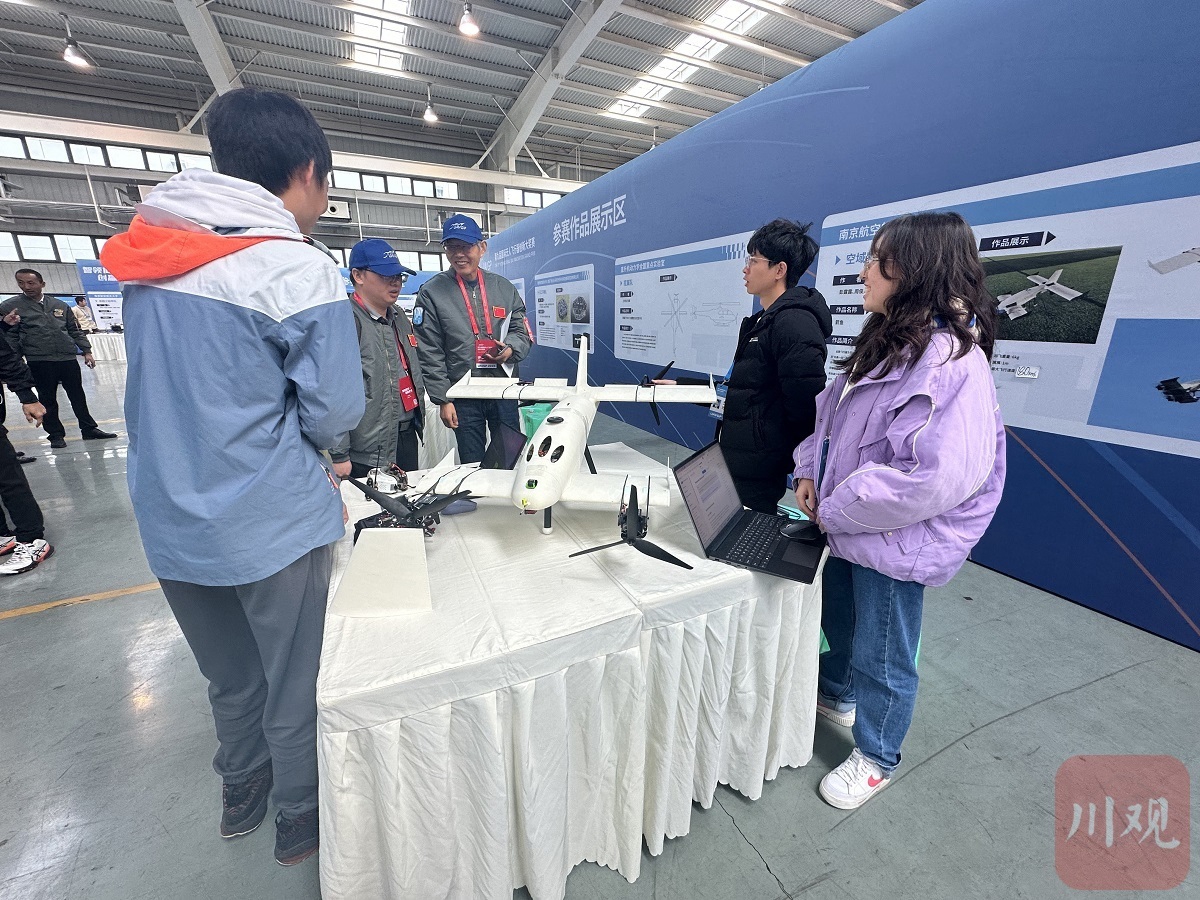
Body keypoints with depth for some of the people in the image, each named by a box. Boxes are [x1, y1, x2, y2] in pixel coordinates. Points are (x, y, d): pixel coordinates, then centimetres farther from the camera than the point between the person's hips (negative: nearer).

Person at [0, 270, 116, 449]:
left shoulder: (60, 305, 11)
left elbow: (75, 330, 15)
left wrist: (86, 351, 7)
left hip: (68, 359, 2)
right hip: (39, 362, -2)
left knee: (78, 397, 8)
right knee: (48, 400, 4)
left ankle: (89, 429, 16)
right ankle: (56, 435, 12)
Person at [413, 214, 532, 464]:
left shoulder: (504, 287, 7)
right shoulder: (432, 293, -2)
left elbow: (522, 332, 12)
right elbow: (429, 354, -4)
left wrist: (511, 349, -12)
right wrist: (443, 400, -8)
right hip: (463, 398, -2)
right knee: (473, 467, 9)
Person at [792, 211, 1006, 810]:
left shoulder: (951, 361, -24)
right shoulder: (886, 344, 6)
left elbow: (938, 478, -31)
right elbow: (831, 413, 14)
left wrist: (837, 509, -21)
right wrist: (811, 472, -1)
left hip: (896, 543, -8)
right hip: (852, 530, 9)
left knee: (881, 656, 12)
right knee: (836, 618, 27)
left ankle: (876, 759, 39)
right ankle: (835, 695, 56)